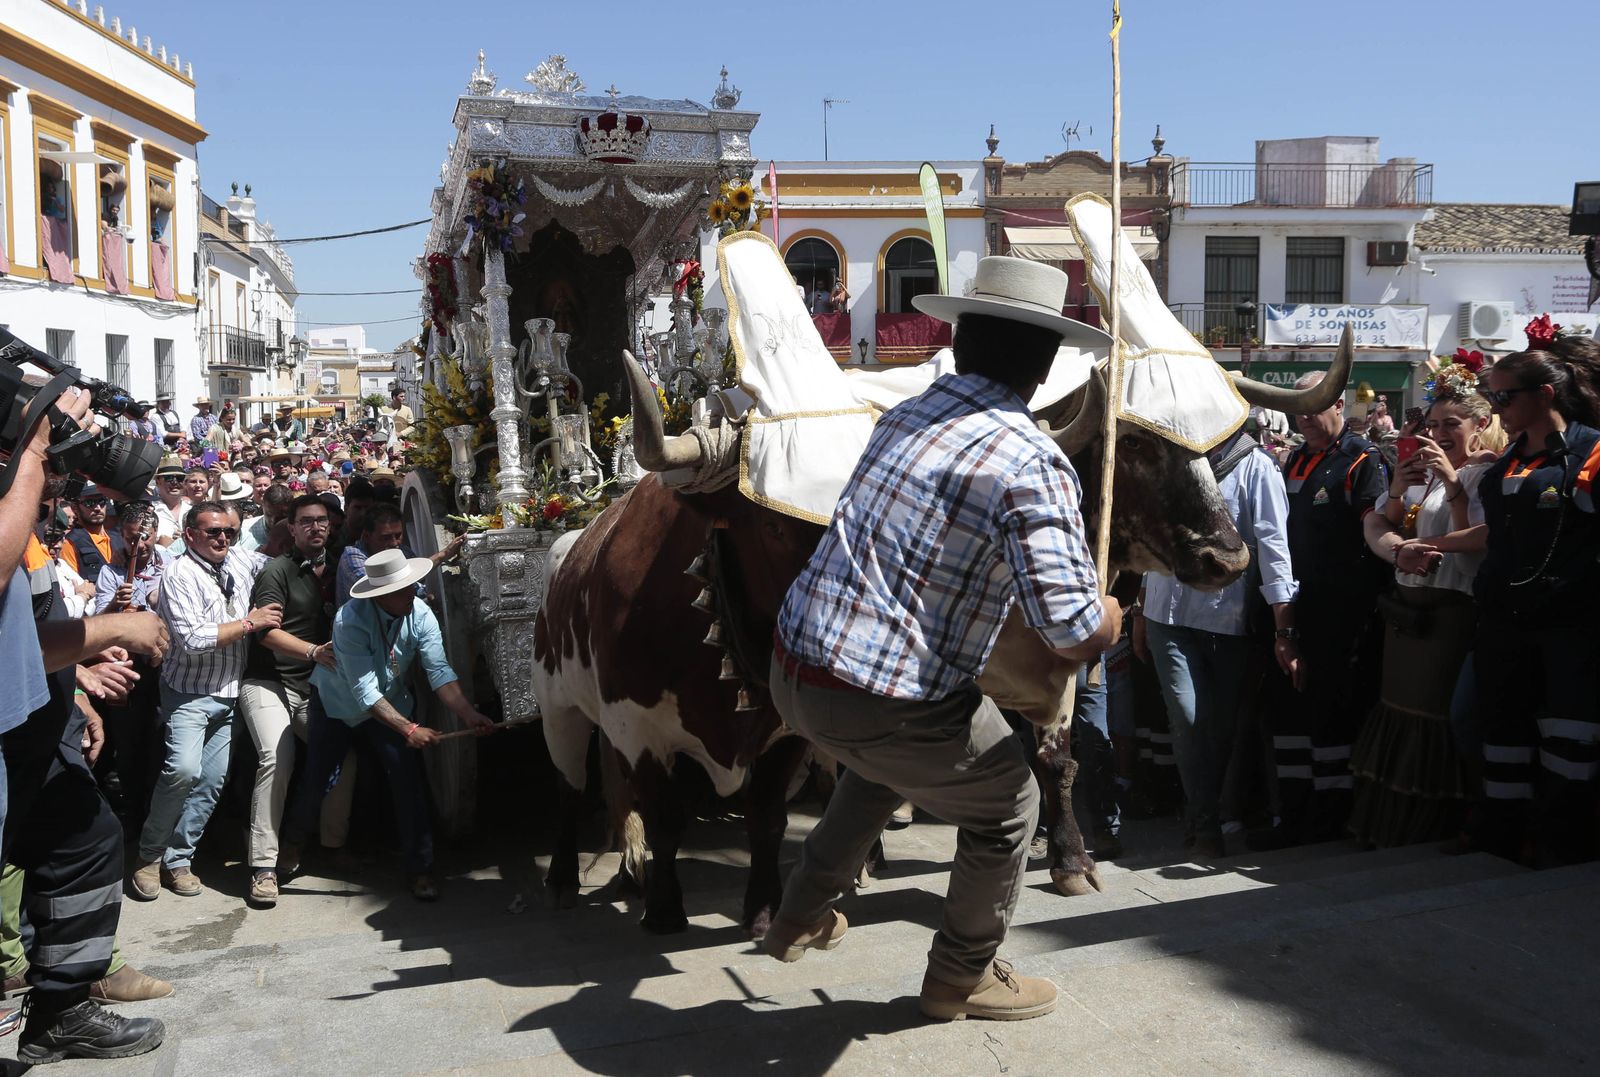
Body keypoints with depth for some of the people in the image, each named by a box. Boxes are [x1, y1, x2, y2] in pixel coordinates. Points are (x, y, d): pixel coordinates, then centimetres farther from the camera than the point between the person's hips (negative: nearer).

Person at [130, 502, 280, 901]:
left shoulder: (240, 561, 8)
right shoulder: (181, 574, -12)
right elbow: (193, 639, -20)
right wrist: (249, 622, -14)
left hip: (229, 694, 7)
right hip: (190, 692, -6)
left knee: (212, 781, 5)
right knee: (184, 770, -22)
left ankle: (177, 860, 16)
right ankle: (149, 854, -3)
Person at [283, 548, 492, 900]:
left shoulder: (420, 614, -23)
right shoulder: (351, 621, -34)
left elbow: (439, 671, -27)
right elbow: (364, 690, -37)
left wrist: (468, 713, -42)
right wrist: (409, 729, -43)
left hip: (391, 705, 2)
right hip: (337, 704, -2)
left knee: (408, 779, -10)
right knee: (315, 778, 7)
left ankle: (421, 869, -1)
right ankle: (294, 840, 40)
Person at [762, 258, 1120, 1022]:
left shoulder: (904, 416, 6)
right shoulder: (1033, 464, -17)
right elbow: (1073, 634, -23)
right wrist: (1110, 618, 3)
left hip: (793, 665, 7)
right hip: (889, 705, -7)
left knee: (886, 767, 36)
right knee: (1007, 807, 19)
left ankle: (801, 918, 48)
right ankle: (962, 977, 37)